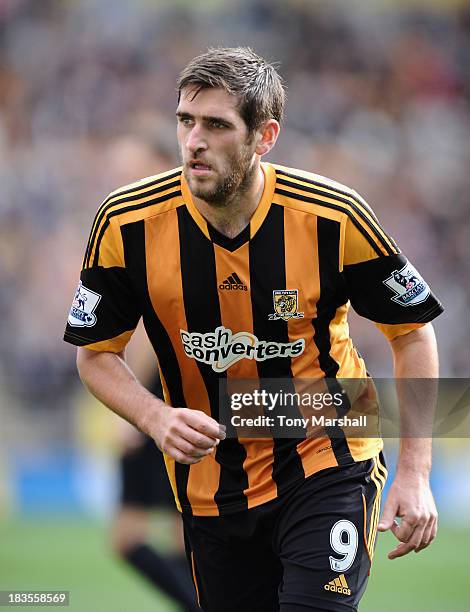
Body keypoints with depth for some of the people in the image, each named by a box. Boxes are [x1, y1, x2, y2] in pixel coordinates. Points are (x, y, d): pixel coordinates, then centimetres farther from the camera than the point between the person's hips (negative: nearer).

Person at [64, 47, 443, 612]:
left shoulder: (335, 218, -18)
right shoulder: (127, 224, -13)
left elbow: (411, 331, -4)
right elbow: (96, 354, 0)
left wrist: (415, 475, -8)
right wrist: (156, 419, -20)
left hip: (329, 461, -3)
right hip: (209, 477, 3)